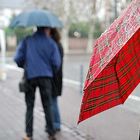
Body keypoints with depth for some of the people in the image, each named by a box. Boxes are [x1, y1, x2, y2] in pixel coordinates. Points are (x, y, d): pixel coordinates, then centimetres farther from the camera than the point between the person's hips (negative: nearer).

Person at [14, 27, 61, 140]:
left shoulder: (27, 40, 1)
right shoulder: (51, 43, 0)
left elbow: (18, 58, -3)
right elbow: (56, 63, -4)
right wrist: (52, 73, 15)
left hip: (30, 76, 1)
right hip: (45, 77, 0)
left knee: (29, 107, 9)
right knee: (47, 106, 9)